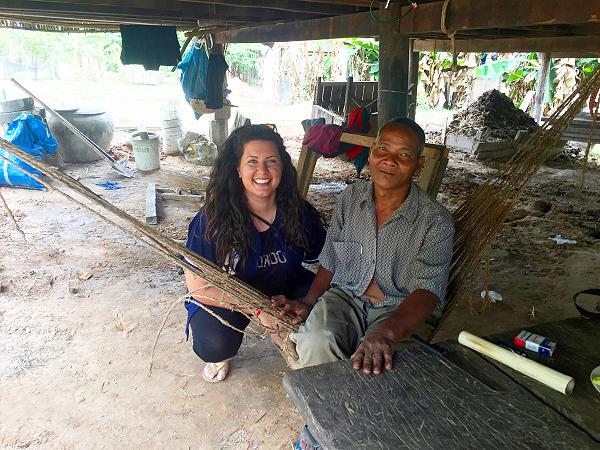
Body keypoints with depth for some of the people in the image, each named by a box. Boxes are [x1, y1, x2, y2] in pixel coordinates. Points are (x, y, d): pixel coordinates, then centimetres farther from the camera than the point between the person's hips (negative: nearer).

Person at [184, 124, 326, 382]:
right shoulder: (213, 219, -23)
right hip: (224, 296, -3)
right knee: (214, 345, -31)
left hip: (285, 289, 4)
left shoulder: (300, 213, -14)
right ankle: (221, 353, 10)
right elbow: (198, 287, -21)